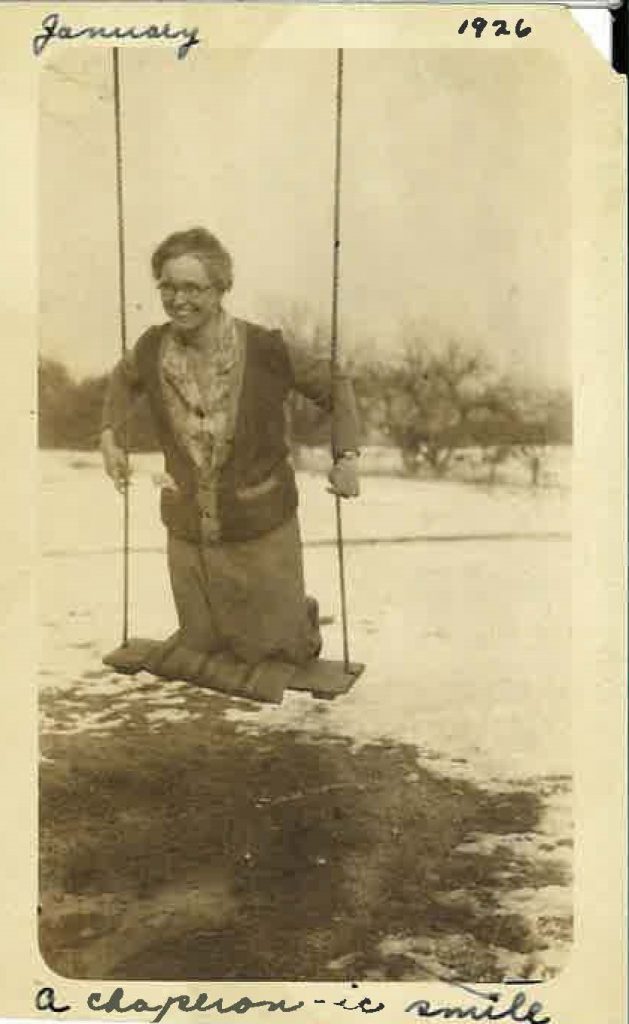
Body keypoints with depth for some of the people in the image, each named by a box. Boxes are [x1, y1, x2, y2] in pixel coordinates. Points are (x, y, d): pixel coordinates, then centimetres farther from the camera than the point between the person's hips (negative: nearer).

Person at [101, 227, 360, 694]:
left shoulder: (265, 349, -19)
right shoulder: (153, 348, -8)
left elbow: (335, 384, -5)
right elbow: (124, 379, 16)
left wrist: (347, 454, -18)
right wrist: (110, 436, 5)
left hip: (261, 530, -3)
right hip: (188, 530, 4)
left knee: (271, 649, 9)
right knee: (201, 645, 19)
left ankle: (303, 615, 45)